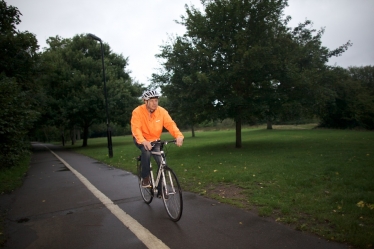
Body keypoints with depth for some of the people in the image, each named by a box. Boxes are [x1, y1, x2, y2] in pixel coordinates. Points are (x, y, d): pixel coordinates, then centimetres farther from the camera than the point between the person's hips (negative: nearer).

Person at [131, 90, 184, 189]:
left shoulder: (162, 111, -14)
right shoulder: (138, 111, -22)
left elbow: (170, 124, -23)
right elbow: (136, 128, -32)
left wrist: (179, 135, -42)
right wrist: (144, 141, -50)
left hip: (155, 140, 3)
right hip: (141, 140, -3)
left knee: (162, 162, -11)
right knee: (146, 151, -35)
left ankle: (160, 188, 8)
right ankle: (145, 178, -14)